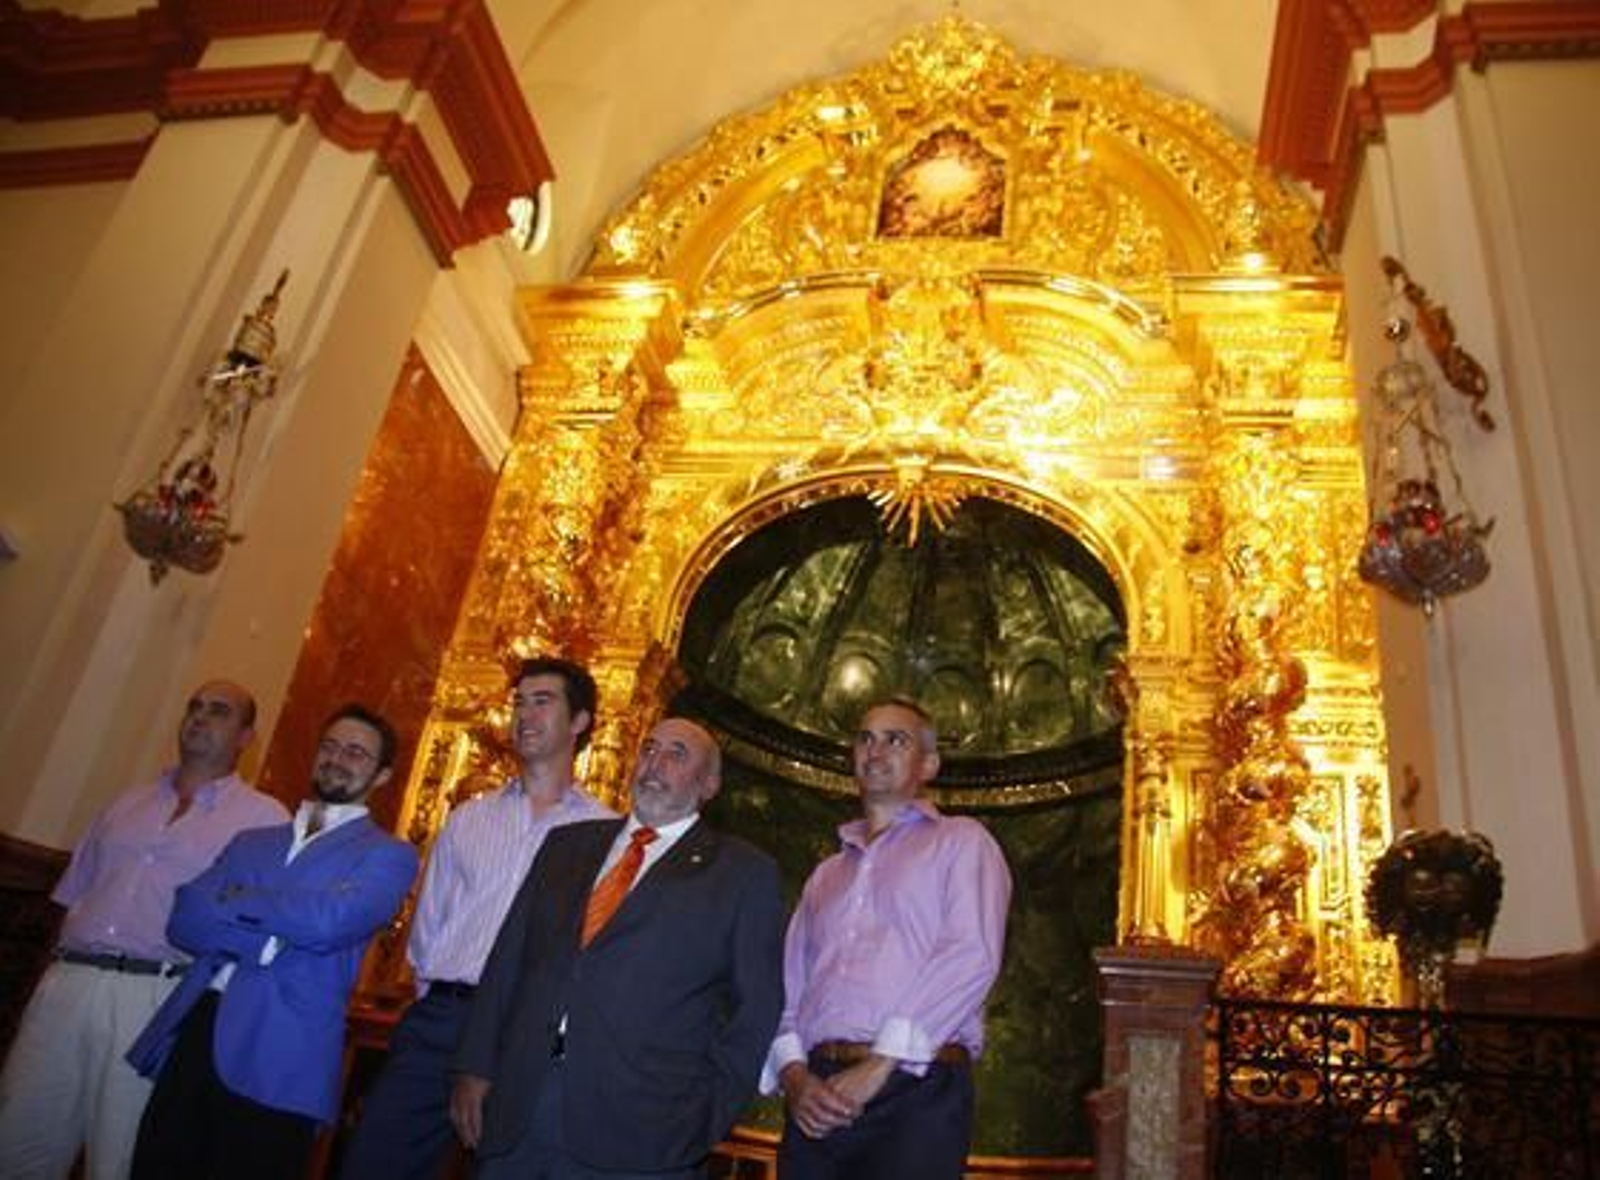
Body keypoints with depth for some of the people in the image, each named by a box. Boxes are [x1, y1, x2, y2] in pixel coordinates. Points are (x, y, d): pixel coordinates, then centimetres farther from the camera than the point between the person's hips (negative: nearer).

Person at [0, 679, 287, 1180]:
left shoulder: (264, 818, 2)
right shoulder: (129, 803, 19)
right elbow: (74, 896, 20)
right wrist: (61, 968, 10)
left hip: (156, 998, -4)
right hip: (67, 983, 5)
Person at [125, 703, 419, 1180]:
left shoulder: (388, 855, 2)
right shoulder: (252, 841, 19)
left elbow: (329, 920, -16)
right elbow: (184, 919, 6)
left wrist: (232, 899, -1)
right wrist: (266, 940, -12)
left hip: (277, 1061, -4)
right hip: (192, 1031, 5)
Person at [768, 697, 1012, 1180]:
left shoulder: (961, 841, 6)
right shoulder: (827, 874, 22)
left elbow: (972, 956, -8)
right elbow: (788, 987, 14)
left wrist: (879, 1065, -13)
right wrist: (793, 1073, -5)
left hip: (916, 1089, -4)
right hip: (818, 1099, 4)